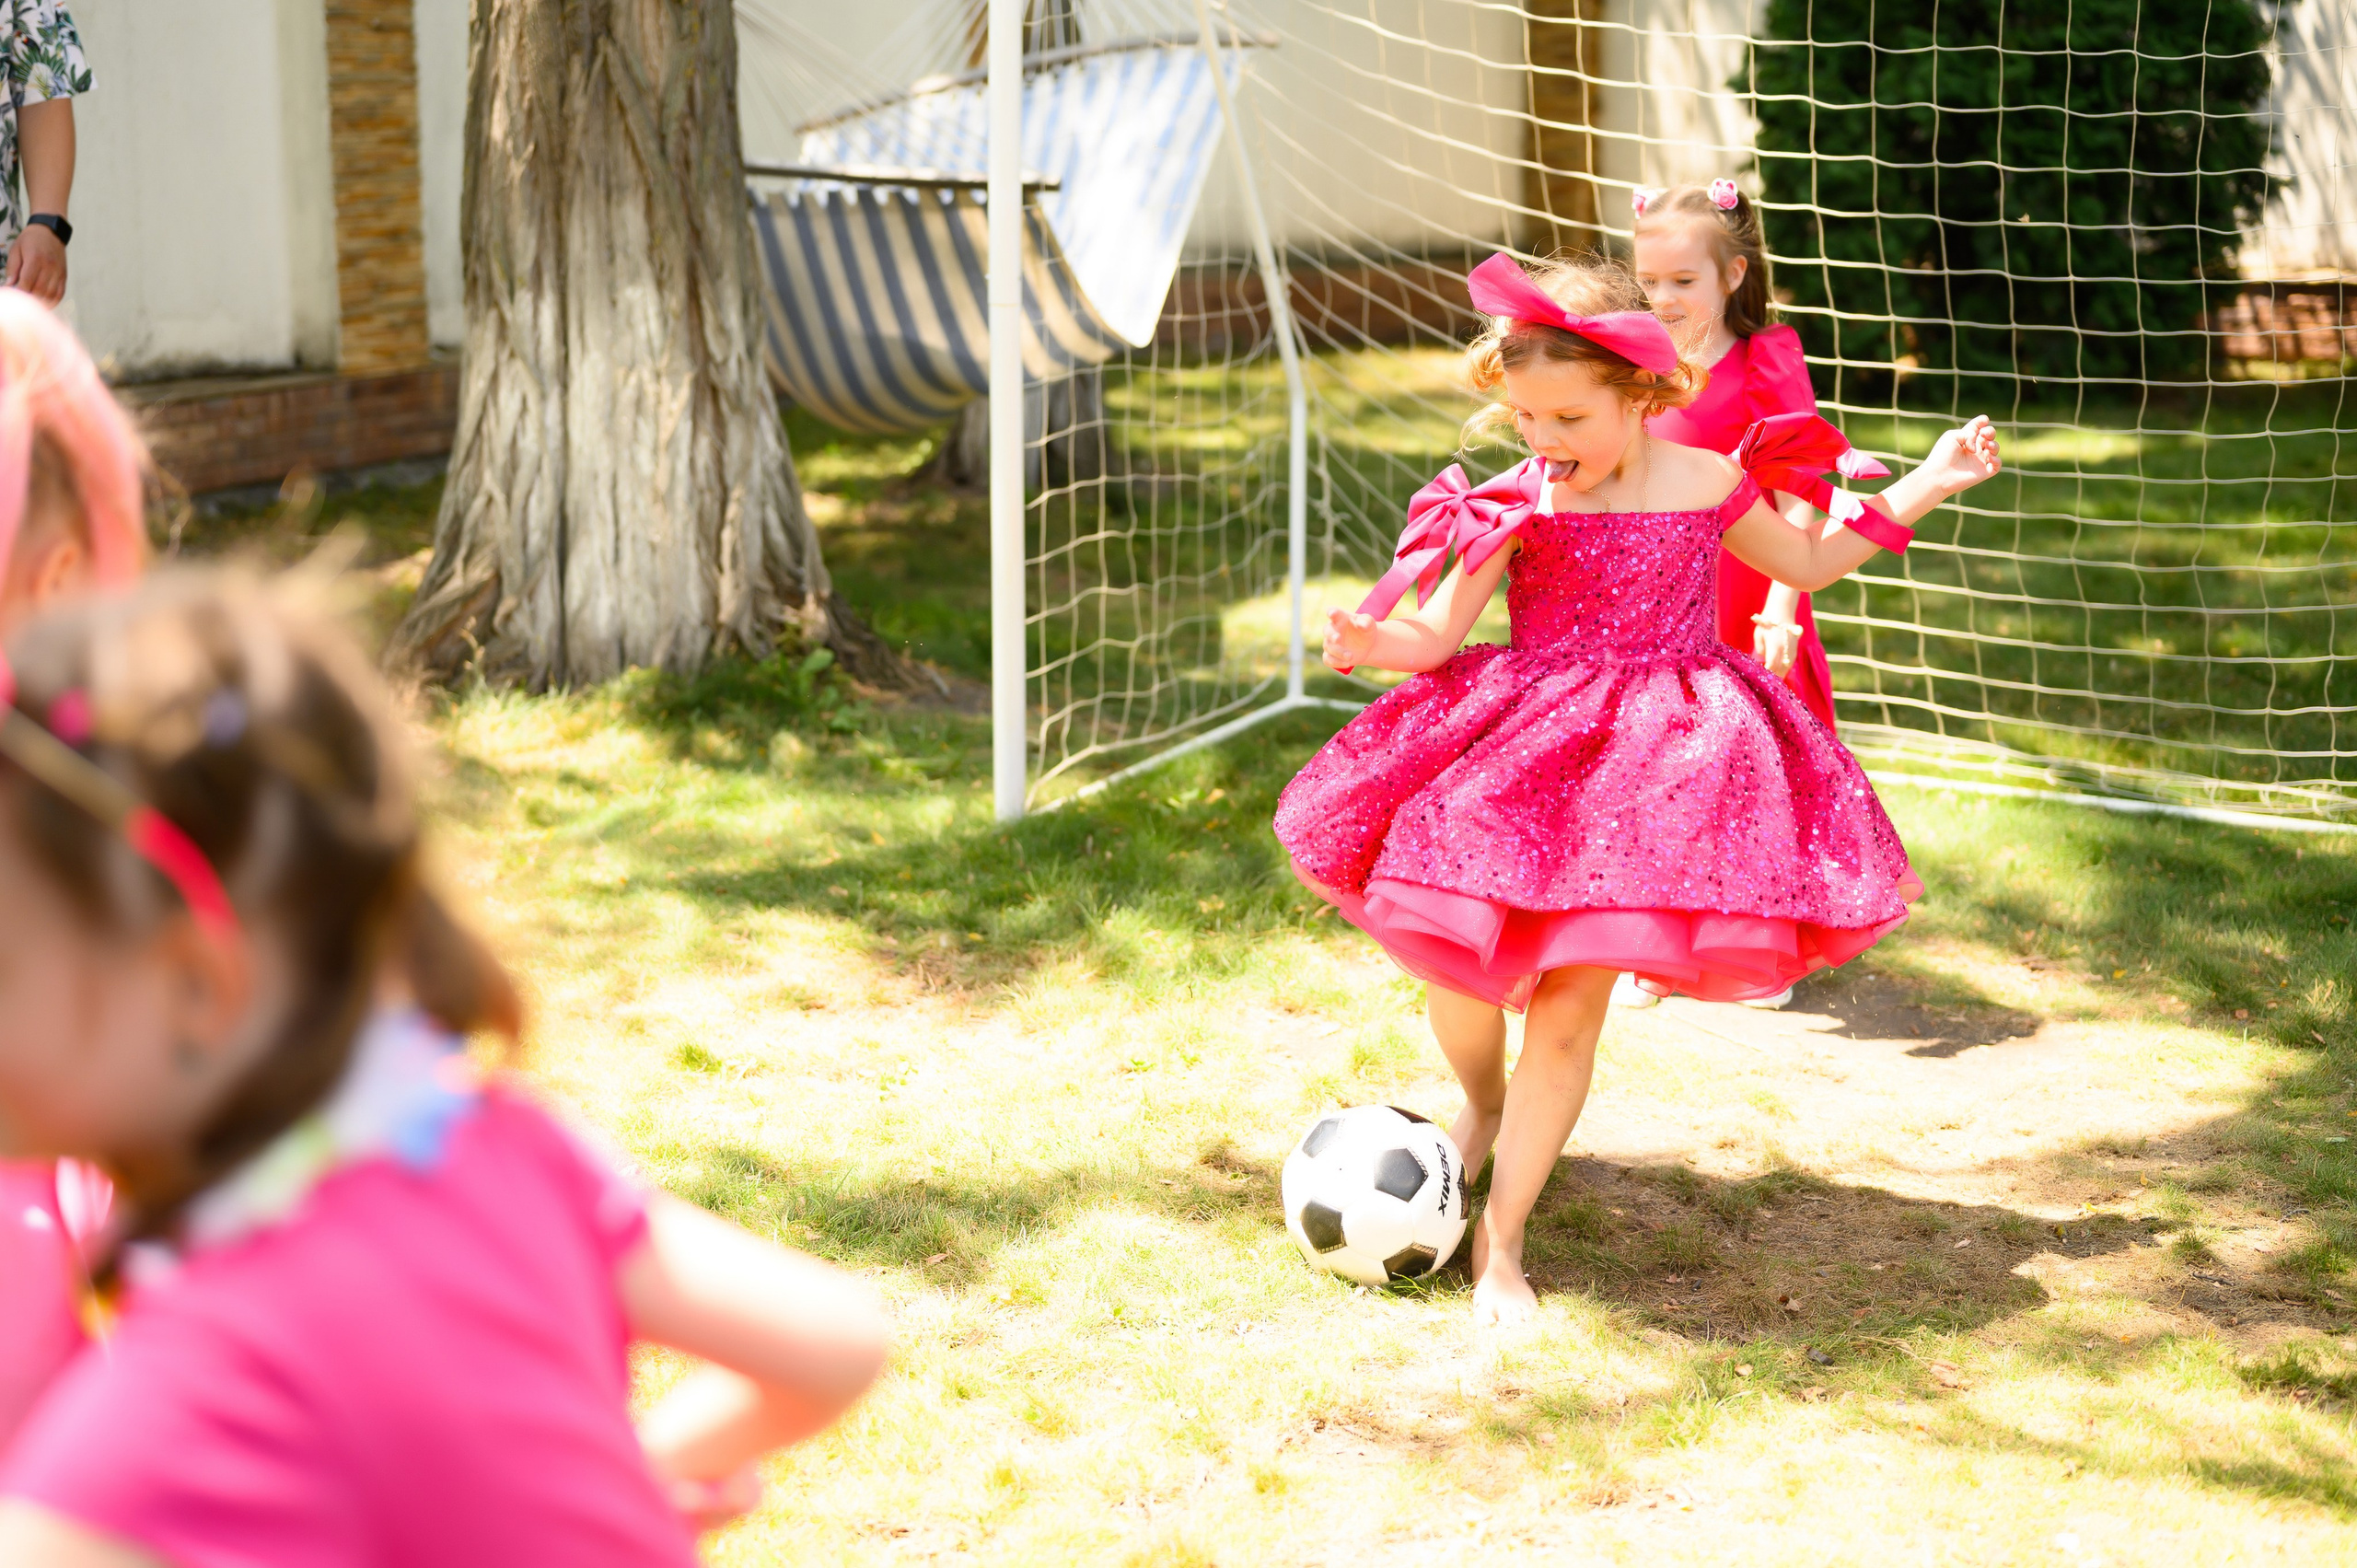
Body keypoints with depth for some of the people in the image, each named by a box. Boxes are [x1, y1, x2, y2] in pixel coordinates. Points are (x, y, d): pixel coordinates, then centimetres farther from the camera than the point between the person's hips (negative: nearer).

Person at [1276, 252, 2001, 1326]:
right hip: (1521, 745, 1)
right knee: (1460, 965, -4)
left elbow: (1807, 565, 19)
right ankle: (1482, 1105, 35)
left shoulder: (1707, 484, 0)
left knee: (1571, 1005, -2)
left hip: (1656, 754, 0)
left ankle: (1501, 1240, 10)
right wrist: (1363, 643, -31)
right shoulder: (1512, 503, -5)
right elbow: (1434, 637, -10)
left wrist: (1917, 490, 17)